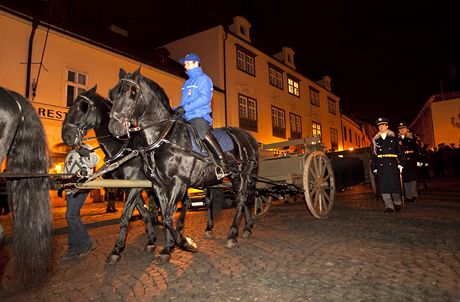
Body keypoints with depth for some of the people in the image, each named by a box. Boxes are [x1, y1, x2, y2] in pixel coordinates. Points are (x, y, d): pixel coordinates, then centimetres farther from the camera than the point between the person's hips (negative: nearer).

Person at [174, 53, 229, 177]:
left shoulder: (203, 79, 3)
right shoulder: (187, 82, 28)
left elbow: (204, 98, -13)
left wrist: (185, 108, -19)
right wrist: (176, 110, 8)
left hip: (199, 116, -9)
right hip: (186, 117, 10)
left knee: (203, 133, -34)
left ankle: (223, 164, -36)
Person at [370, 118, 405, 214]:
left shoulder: (393, 138, 9)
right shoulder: (375, 140, 11)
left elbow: (400, 152, 8)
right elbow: (373, 155, 11)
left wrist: (401, 164, 0)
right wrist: (374, 168, 6)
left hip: (392, 165, -1)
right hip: (381, 166, 1)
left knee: (394, 184, 0)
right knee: (383, 186, -5)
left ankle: (397, 203, 23)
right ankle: (389, 206, 0)